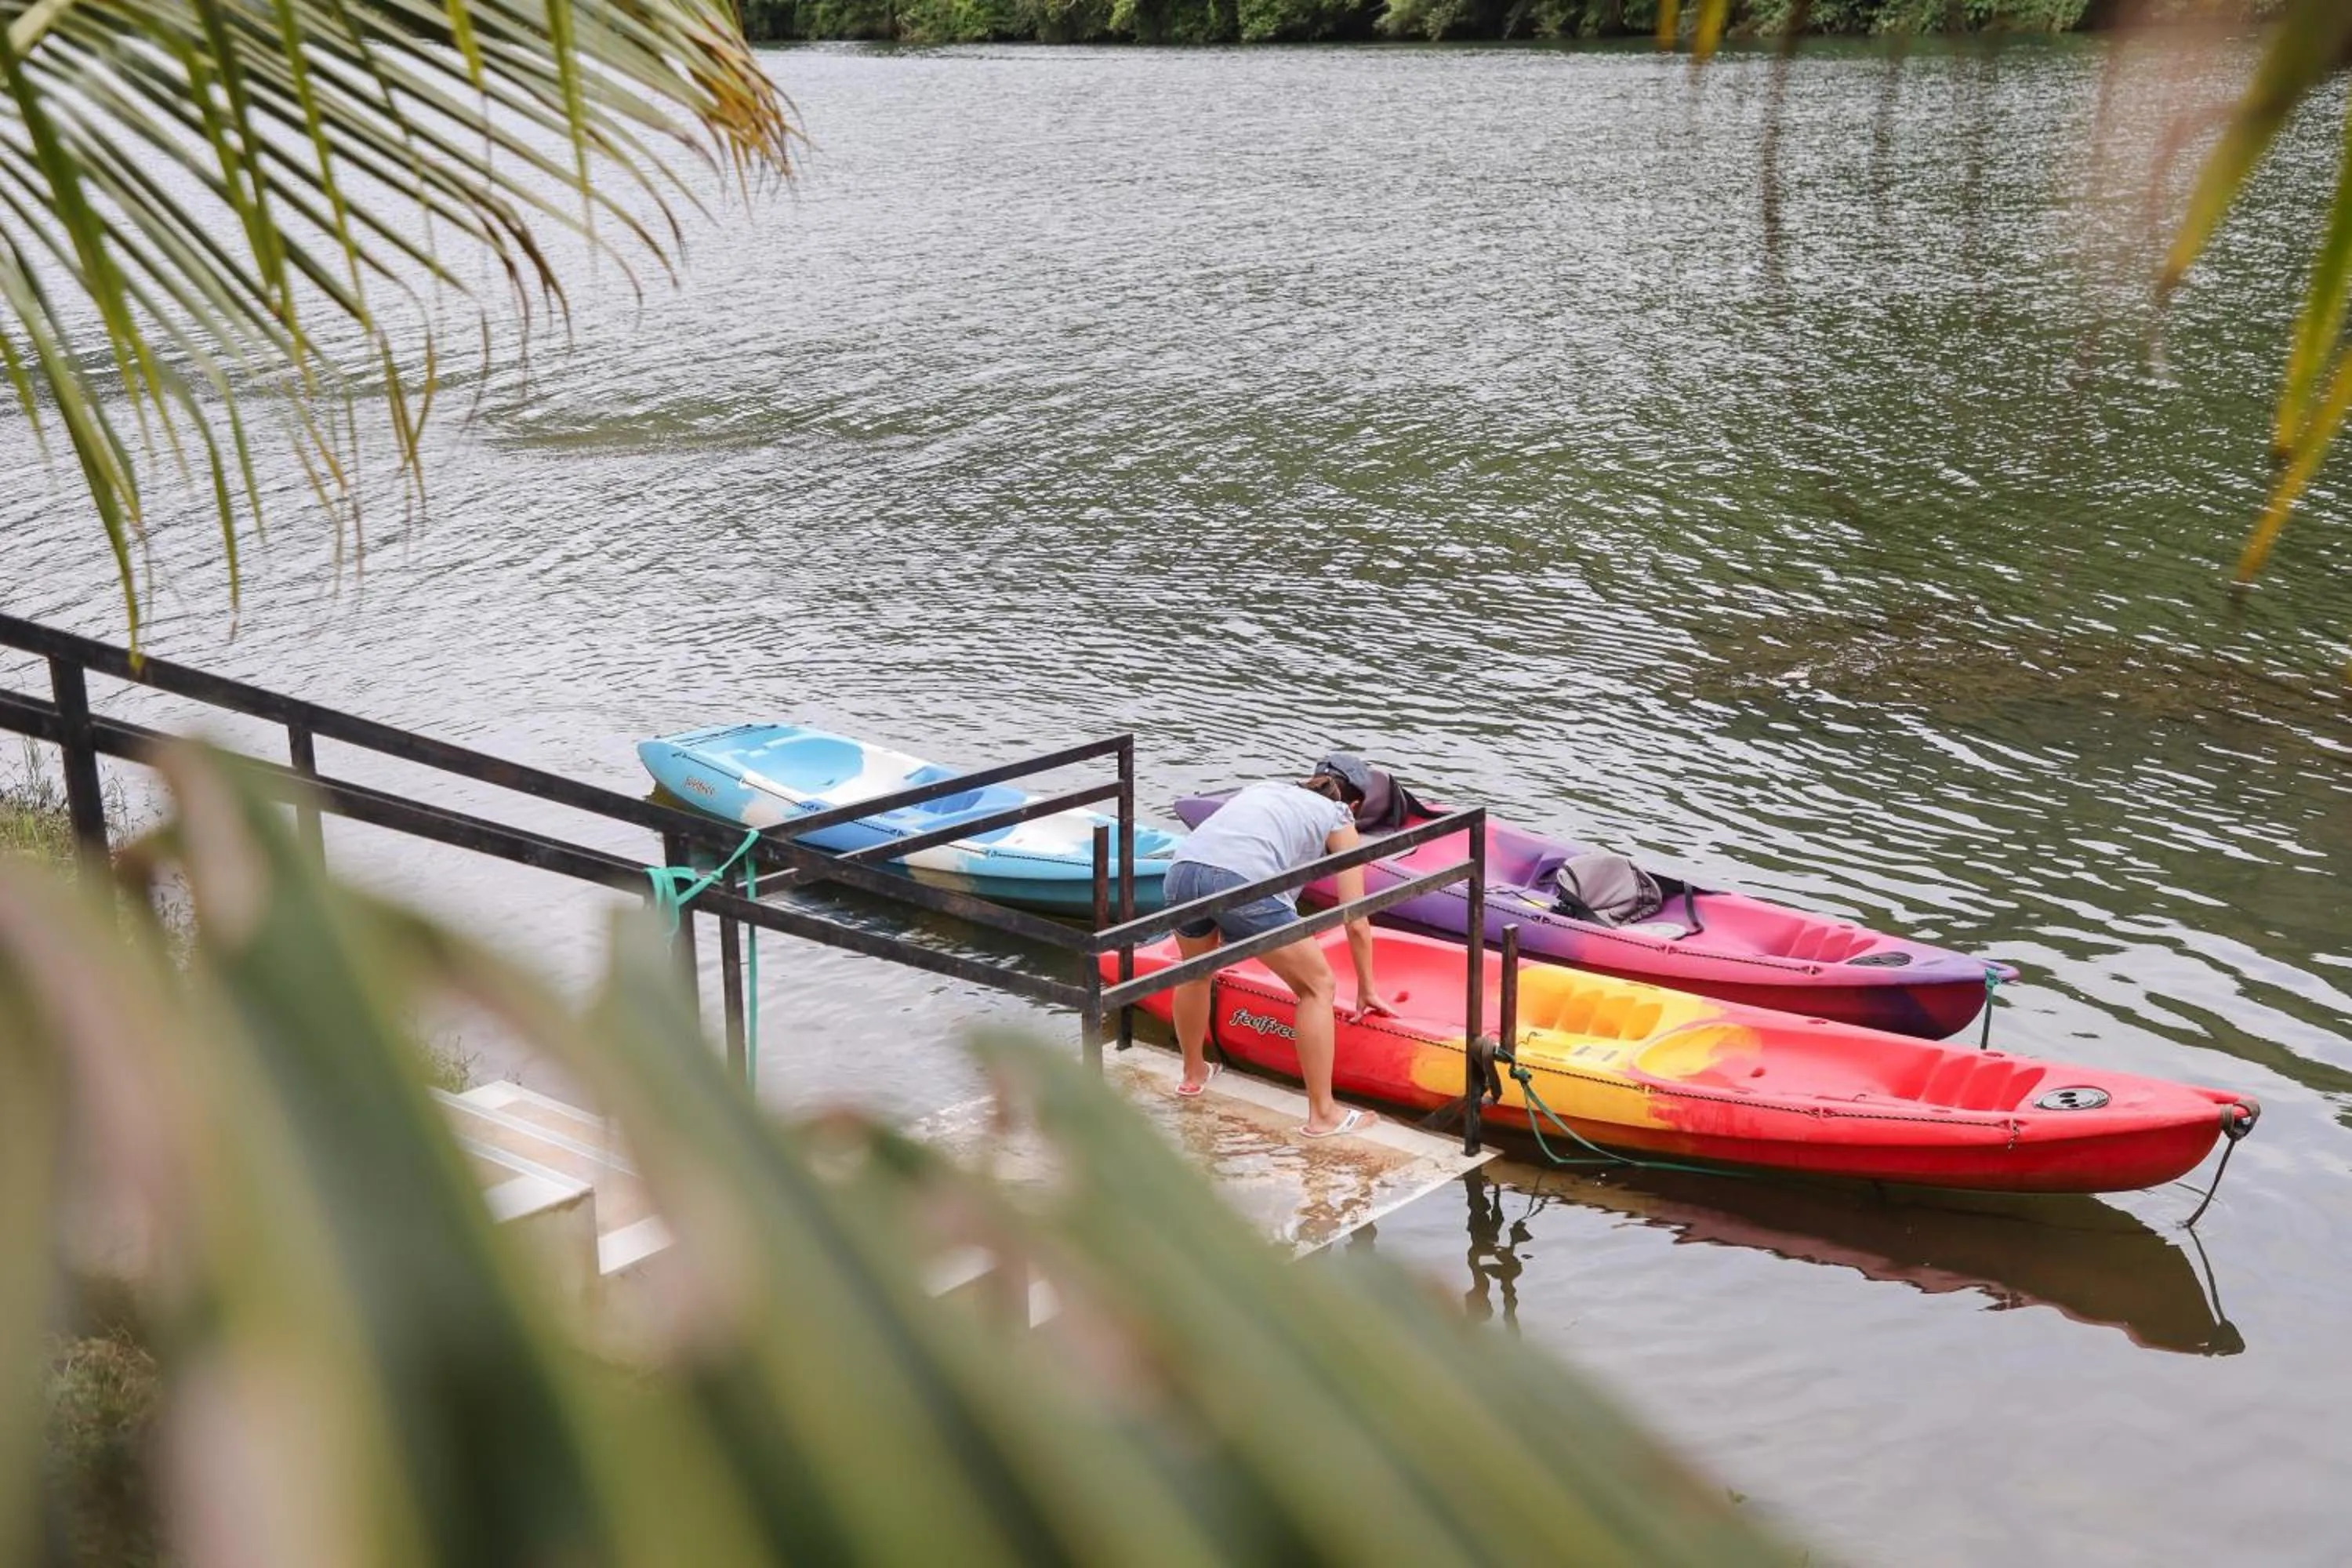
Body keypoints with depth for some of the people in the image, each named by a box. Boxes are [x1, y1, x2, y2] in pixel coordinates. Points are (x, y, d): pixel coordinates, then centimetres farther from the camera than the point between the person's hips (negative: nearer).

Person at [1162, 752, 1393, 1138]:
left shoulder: (1267, 788, 36)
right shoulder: (1338, 820, 22)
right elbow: (1356, 924, 20)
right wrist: (1367, 989, 34)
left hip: (1182, 871, 6)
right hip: (1245, 884, -6)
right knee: (1319, 987, 12)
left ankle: (1193, 1074, 51)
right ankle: (1322, 1115, 13)